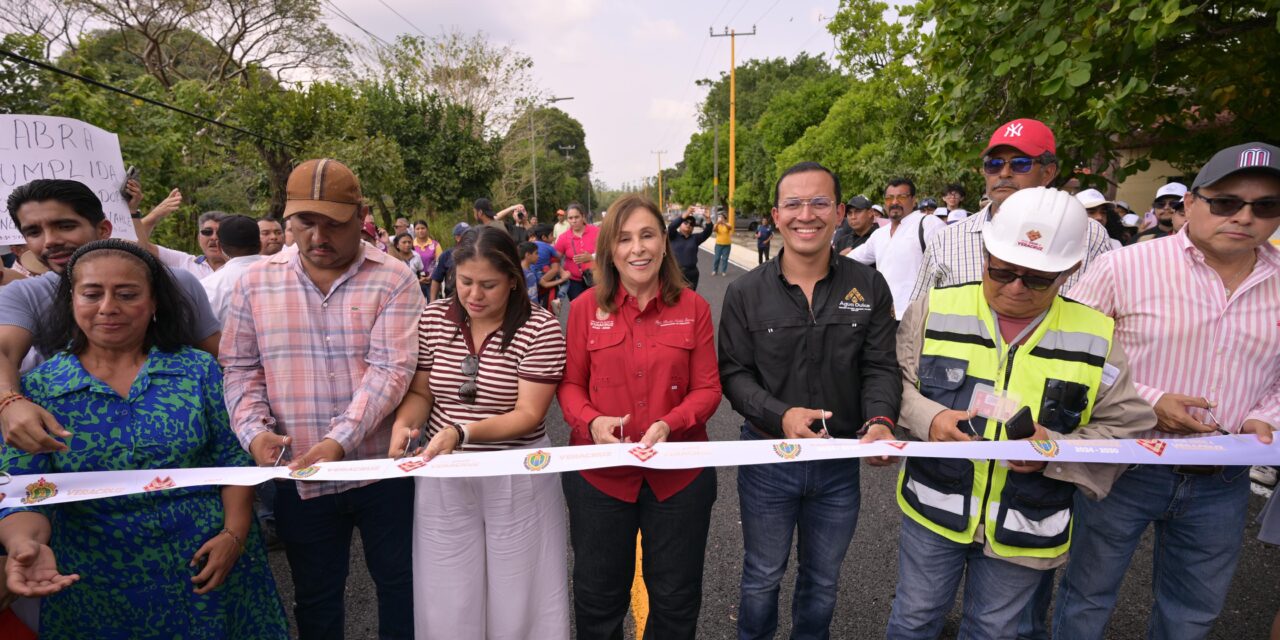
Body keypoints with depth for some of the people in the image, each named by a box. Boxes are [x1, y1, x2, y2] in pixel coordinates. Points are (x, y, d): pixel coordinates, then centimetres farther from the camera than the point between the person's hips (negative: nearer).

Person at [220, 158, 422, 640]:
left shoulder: (393, 280, -7)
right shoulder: (255, 283, 3)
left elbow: (390, 370, -15)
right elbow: (241, 368, 6)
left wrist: (340, 441, -24)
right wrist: (254, 431, -10)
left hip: (383, 469, -2)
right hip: (300, 475, 3)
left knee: (399, 582, 16)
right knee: (315, 597, 20)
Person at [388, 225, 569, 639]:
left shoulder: (540, 329, -14)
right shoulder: (433, 319, -1)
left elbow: (529, 414, -15)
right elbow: (420, 391, 6)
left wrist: (461, 431, -27)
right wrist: (403, 424, -15)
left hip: (516, 478, -3)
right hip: (444, 475, 3)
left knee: (517, 596, 14)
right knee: (448, 601, 17)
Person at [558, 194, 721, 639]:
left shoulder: (693, 307, -5)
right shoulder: (586, 308, -5)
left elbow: (707, 389, -5)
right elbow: (570, 385, 1)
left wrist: (670, 424, -23)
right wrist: (591, 422, -19)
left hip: (679, 472, 0)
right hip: (600, 472, 0)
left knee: (676, 599, 22)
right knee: (597, 597, 23)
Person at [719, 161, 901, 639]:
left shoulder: (869, 287, -5)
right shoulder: (746, 293, -8)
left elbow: (880, 367, -5)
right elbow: (733, 374, -10)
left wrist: (880, 420, -25)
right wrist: (781, 416, -26)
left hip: (840, 461, 2)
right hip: (767, 458, -1)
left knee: (823, 580, 24)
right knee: (762, 577, 20)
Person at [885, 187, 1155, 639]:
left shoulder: (1096, 337, -5)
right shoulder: (935, 310, -8)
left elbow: (1126, 427, -1)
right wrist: (927, 417, -22)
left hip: (1024, 531, 1)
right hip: (933, 509, 0)